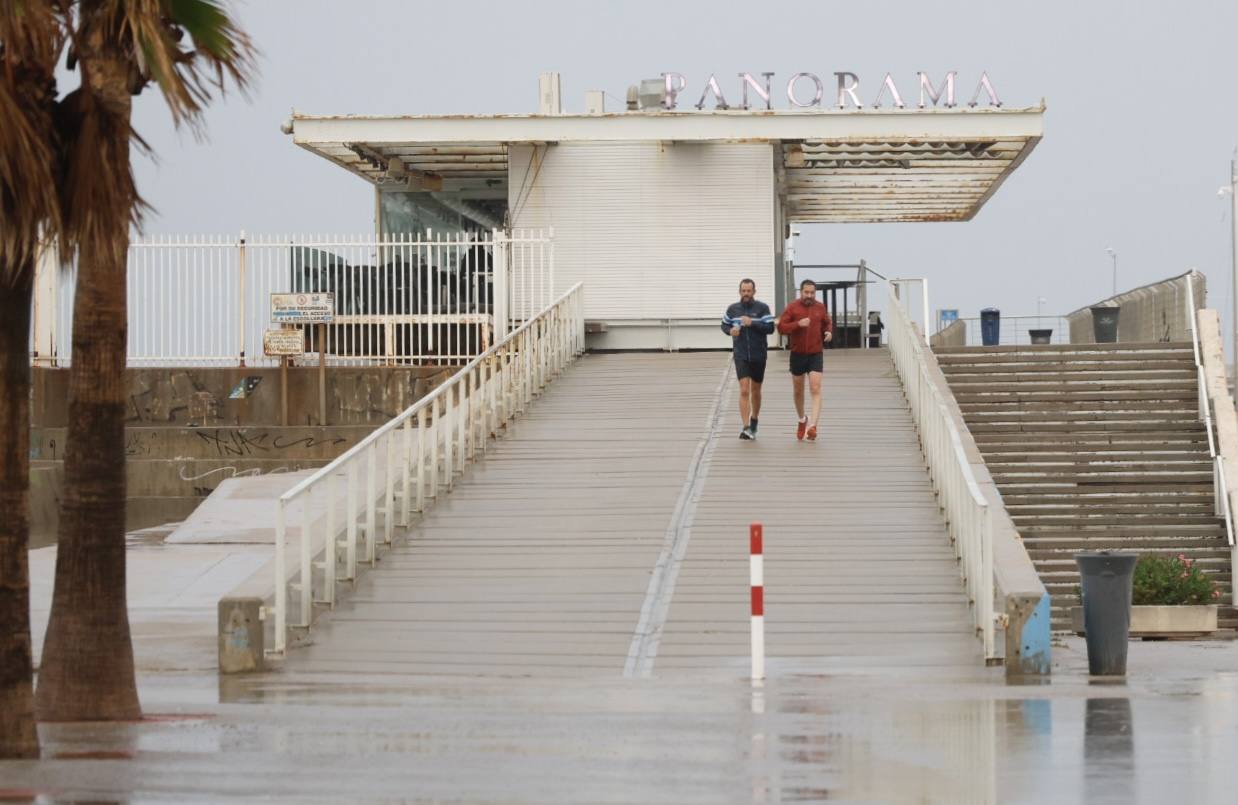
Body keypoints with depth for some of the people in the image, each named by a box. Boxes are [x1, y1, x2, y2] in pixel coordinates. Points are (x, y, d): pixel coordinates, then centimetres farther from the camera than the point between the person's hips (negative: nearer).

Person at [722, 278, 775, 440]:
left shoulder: (762, 308, -4)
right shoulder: (733, 309, 4)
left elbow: (770, 328, -12)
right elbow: (724, 325, 17)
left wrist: (752, 323, -23)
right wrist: (730, 331, -5)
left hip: (758, 356, 0)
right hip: (741, 356, 0)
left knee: (755, 391, 15)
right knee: (744, 391, -12)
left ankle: (754, 422, 35)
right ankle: (746, 428, -16)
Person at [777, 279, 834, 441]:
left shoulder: (820, 308, 3)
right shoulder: (792, 307, -5)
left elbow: (828, 322, 20)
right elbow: (781, 327, -9)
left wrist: (829, 332, -1)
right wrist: (798, 324, -23)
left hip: (816, 355, 0)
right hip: (798, 354, 0)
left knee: (815, 390, -14)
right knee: (798, 391, 14)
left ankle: (812, 425, -20)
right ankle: (802, 420, 38)